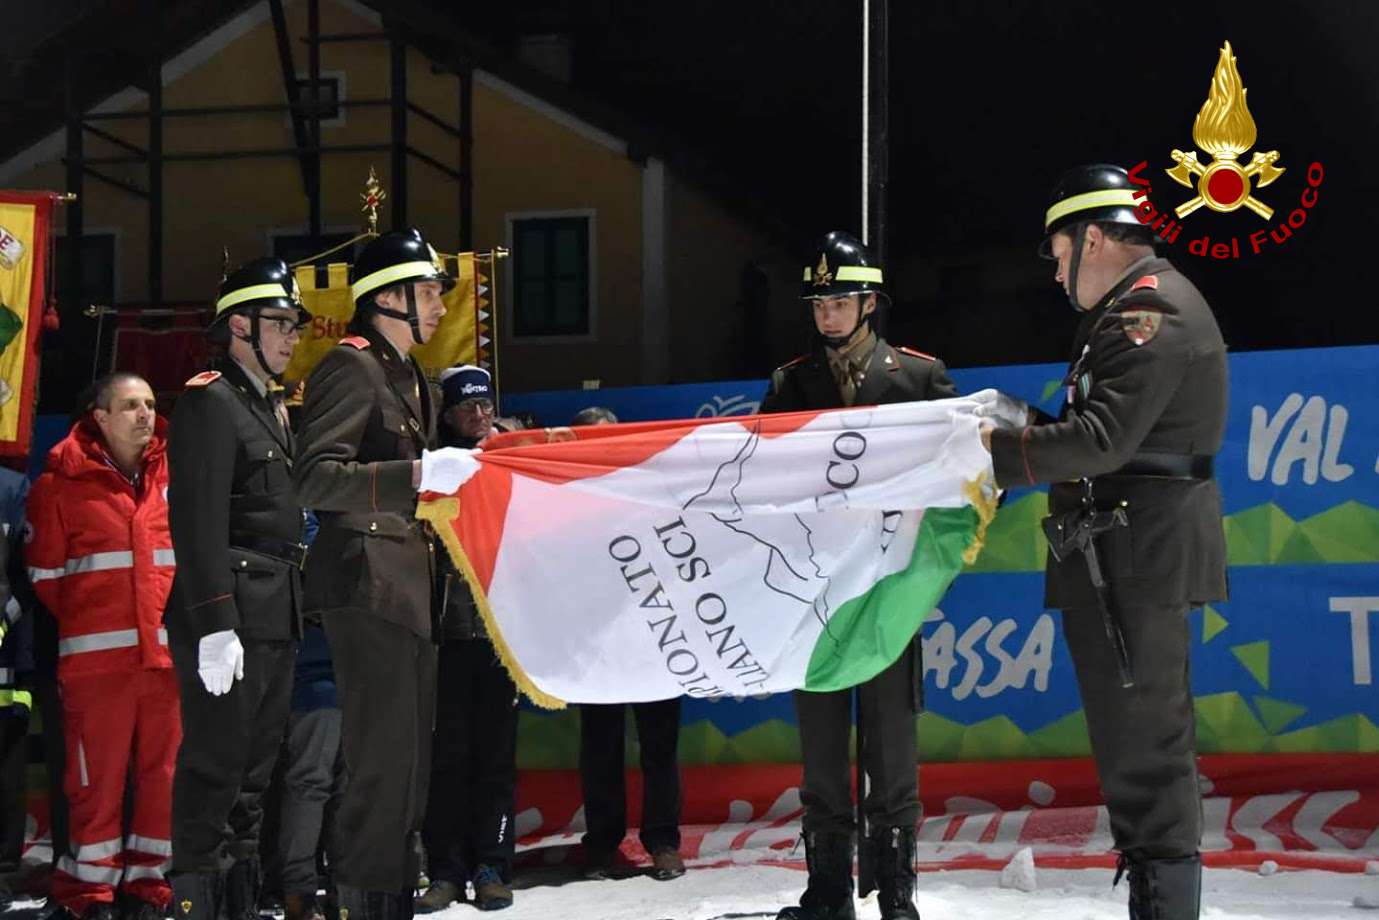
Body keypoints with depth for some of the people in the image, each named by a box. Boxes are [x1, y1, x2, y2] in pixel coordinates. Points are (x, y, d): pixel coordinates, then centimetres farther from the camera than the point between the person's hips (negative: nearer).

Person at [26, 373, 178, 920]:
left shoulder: (174, 474, 9)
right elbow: (45, 572, 4)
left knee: (165, 773, 3)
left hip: (166, 654, 3)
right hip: (97, 657, -3)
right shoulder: (64, 483, 1)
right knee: (97, 778, -1)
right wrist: (89, 622, 7)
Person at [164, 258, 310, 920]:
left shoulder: (273, 406, 20)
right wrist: (215, 624, -23)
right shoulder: (210, 401, -9)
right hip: (231, 613, -9)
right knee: (216, 758, -7)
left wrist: (295, 607, 18)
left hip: (277, 617, 9)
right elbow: (199, 524, -17)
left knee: (257, 762, 12)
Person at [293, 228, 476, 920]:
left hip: (407, 586, 10)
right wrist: (418, 474, -26)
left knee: (409, 753, 12)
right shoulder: (351, 366, -9)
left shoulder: (407, 376, 21)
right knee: (384, 754, -10)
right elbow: (314, 479, -20)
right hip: (368, 583, -10)